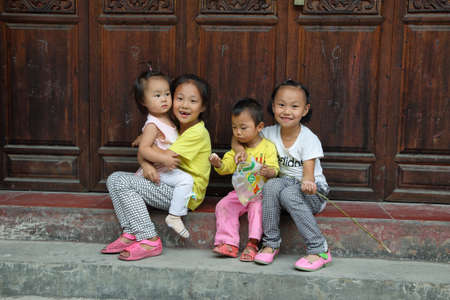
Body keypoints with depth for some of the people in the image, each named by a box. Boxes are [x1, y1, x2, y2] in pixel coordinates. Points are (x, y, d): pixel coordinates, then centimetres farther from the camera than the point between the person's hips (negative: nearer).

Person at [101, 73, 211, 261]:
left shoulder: (198, 133, -13)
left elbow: (165, 156, -21)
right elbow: (141, 154, 9)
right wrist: (145, 164, -15)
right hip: (168, 186, 9)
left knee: (124, 182, -18)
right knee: (114, 179, 1)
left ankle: (149, 240, -18)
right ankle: (131, 234, -5)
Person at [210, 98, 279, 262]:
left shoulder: (268, 147, -4)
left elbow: (274, 169, -13)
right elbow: (228, 166, 2)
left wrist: (268, 171, -36)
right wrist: (219, 164, -20)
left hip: (261, 191, -5)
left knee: (258, 207, -32)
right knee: (223, 205, -15)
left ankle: (252, 244, -27)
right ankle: (229, 243, -16)